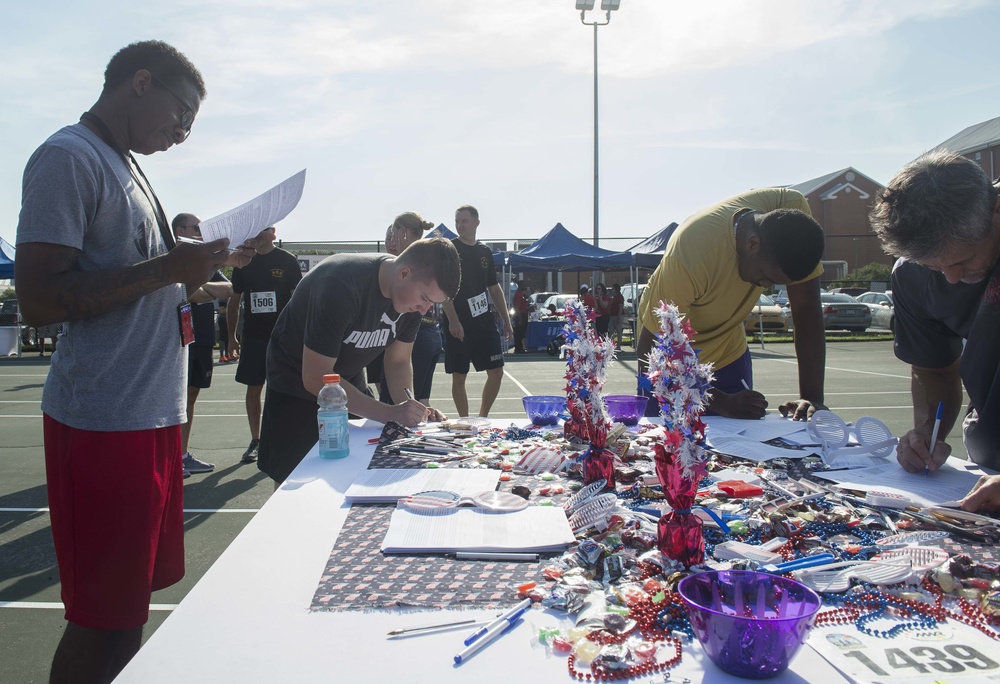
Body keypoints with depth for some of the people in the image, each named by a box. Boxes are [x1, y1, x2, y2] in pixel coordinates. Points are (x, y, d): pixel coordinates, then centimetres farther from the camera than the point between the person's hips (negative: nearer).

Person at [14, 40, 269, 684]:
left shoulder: (125, 165, 19)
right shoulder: (67, 158, -10)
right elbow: (39, 298, -19)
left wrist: (210, 265, 11)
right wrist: (165, 268, -21)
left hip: (153, 414, 9)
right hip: (105, 424, -9)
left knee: (130, 605, 17)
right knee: (102, 620, 2)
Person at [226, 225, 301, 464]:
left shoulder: (288, 260, 0)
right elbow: (234, 301, 14)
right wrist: (232, 336, 9)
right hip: (252, 336, 3)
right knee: (253, 388, 7)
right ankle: (255, 441, 17)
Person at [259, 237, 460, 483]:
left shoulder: (414, 293, -13)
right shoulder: (341, 286, -34)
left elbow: (398, 361, -3)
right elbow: (316, 379, -32)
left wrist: (411, 409, -21)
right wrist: (390, 413, -36)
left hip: (350, 382, 6)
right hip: (297, 384, -6)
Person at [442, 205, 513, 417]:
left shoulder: (485, 252, 12)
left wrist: (506, 320, 11)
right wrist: (453, 320, -20)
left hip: (485, 322, 5)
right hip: (459, 325, -5)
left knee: (496, 371, 3)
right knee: (459, 376, 0)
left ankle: (482, 418, 19)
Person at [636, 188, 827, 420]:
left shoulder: (792, 211, -24)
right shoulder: (690, 256, -38)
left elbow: (807, 310, -20)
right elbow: (648, 351, -32)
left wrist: (812, 397, -26)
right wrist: (720, 402, -36)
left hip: (729, 351, 4)